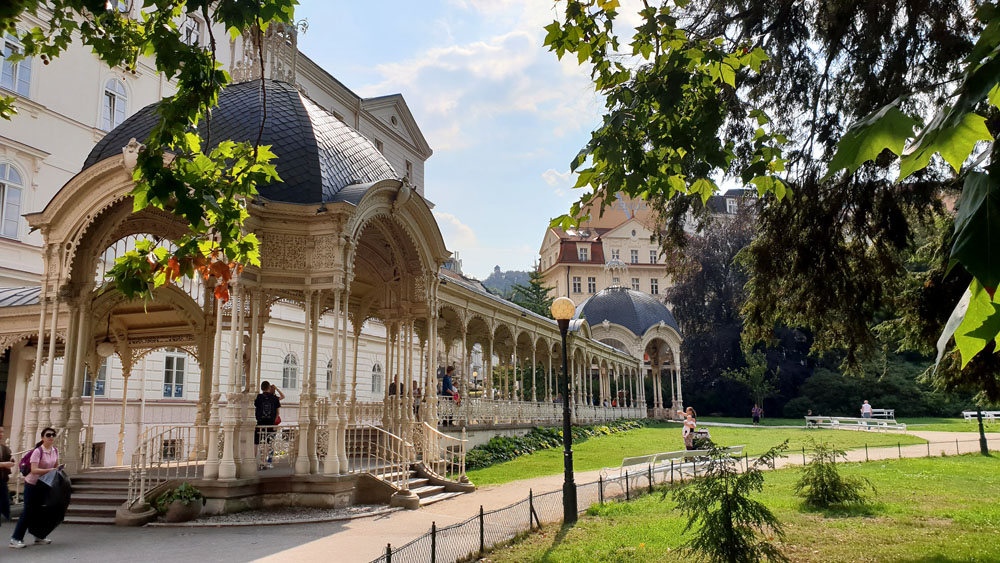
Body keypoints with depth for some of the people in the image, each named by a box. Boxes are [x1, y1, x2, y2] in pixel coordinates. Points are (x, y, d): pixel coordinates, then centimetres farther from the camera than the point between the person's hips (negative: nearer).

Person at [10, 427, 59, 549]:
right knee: (29, 511, -6)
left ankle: (39, 537, 21)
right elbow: (34, 470, -29)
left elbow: (56, 466, 15)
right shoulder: (37, 451, -21)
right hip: (32, 484, -7)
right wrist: (51, 470, -31)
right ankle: (16, 538, 3)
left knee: (42, 510, 11)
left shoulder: (55, 451, -1)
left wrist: (58, 470, -5)